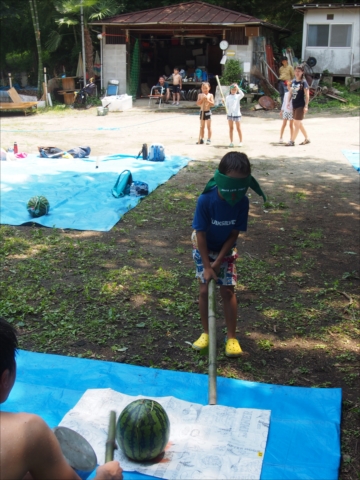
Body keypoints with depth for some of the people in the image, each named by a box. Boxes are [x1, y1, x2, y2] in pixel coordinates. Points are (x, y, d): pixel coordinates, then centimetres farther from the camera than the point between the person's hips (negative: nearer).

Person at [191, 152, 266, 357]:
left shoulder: (242, 202, -24)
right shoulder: (206, 200, -31)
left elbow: (234, 234, -15)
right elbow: (201, 234, -24)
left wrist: (218, 261, -17)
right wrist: (207, 266, -23)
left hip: (226, 250, 1)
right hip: (204, 249, -1)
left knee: (228, 290, 0)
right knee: (204, 290, 1)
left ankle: (232, 337, 10)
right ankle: (206, 333, 18)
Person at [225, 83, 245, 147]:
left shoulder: (238, 96, -1)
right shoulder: (228, 97, 7)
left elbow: (242, 94, -22)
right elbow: (226, 105, 11)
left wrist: (238, 88, -27)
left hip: (237, 114, -3)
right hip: (230, 114, 3)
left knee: (238, 128, 1)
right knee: (231, 128, 8)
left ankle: (240, 141, 7)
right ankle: (231, 142, 13)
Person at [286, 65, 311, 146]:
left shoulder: (304, 82, -9)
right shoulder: (293, 81, 9)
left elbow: (307, 95, -12)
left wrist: (306, 106, -18)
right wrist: (289, 102, 10)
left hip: (301, 105, -7)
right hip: (294, 105, 7)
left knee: (297, 123, -6)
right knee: (299, 123, 14)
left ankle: (292, 141, -5)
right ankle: (307, 139, 26)